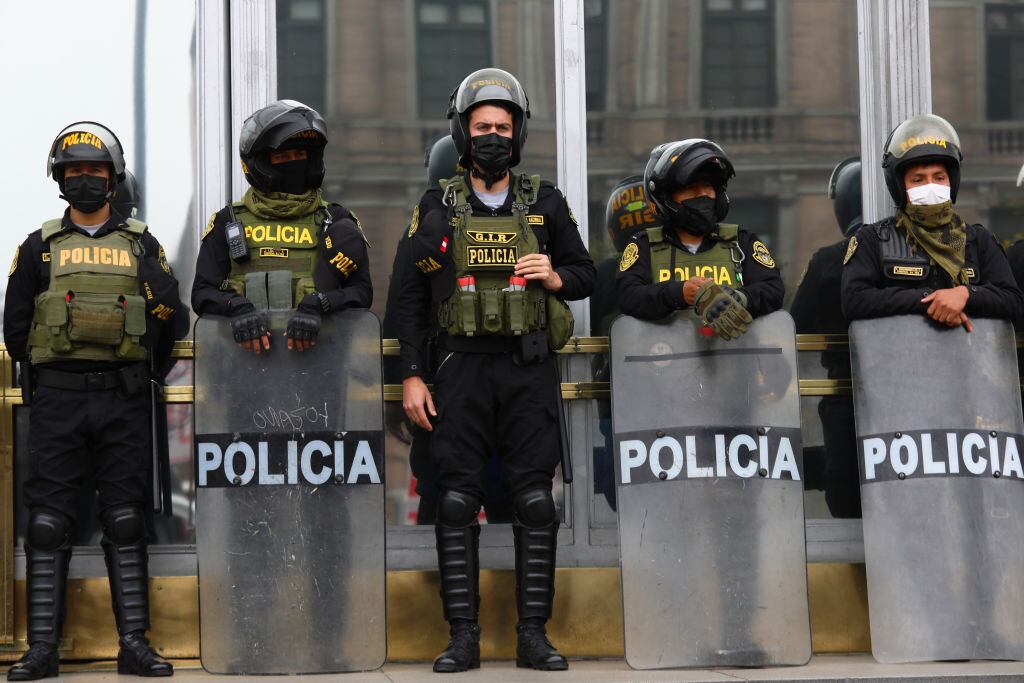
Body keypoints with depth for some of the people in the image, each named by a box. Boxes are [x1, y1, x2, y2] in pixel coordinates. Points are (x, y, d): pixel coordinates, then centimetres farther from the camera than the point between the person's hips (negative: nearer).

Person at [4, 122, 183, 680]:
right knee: (47, 523, -2)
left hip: (123, 402, 0)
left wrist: (138, 380, 4)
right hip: (56, 399, 0)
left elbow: (167, 316, 9)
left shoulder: (142, 245, 11)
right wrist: (45, 376, 5)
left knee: (126, 521, 1)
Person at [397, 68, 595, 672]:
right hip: (463, 368, 0)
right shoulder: (438, 208, 7)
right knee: (458, 502, -2)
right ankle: (464, 636, 3)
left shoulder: (545, 204, 9)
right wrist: (412, 376, 1)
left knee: (535, 501, -2)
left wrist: (555, 278, -9)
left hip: (530, 371, 0)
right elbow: (413, 298, 8)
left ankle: (533, 633, 5)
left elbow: (586, 274, 14)